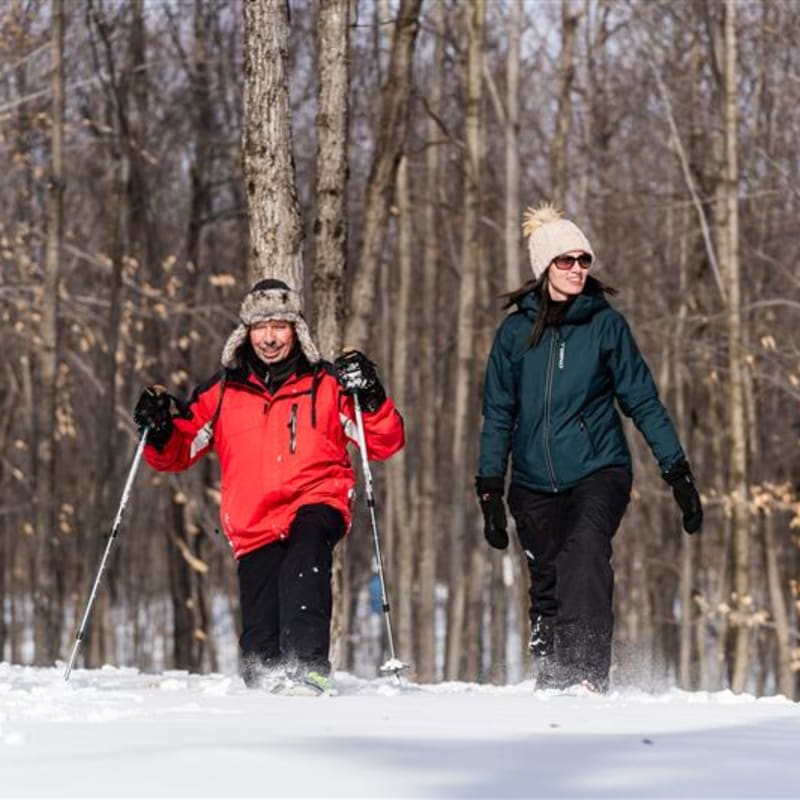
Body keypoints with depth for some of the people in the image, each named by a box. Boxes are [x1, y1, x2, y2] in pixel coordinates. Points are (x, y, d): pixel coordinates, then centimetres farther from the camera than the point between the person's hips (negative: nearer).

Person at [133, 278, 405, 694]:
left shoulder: (326, 385, 8)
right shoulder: (222, 393, 13)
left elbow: (387, 443, 5)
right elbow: (176, 453, 17)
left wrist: (370, 399, -12)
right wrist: (160, 431, -5)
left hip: (315, 506, -3)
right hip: (253, 525, 3)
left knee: (305, 551, -38)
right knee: (259, 648, -2)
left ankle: (309, 668, -48)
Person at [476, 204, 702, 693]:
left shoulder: (606, 324, 0)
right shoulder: (516, 331, 5)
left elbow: (642, 400, 3)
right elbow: (498, 414, 10)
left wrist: (678, 472, -1)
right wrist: (490, 490, 4)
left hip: (599, 471, -3)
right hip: (536, 483, 3)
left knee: (585, 552, -28)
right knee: (547, 590, 3)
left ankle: (589, 673, -36)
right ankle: (551, 685, 20)